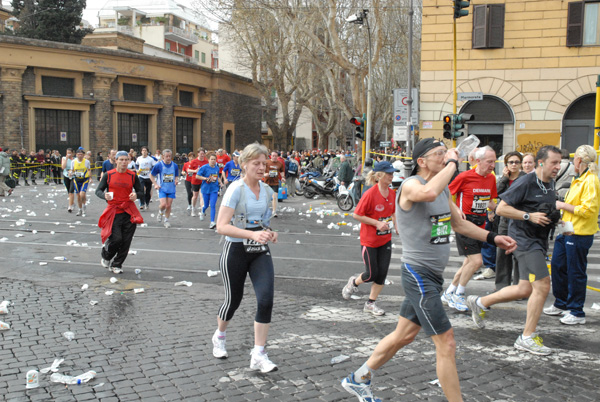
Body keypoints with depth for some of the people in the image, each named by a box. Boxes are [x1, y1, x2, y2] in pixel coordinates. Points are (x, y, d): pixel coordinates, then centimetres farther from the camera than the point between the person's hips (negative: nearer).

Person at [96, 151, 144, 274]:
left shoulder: (132, 175, 5)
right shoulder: (109, 175, 1)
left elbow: (141, 192, 11)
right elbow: (98, 191, 4)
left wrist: (136, 195, -12)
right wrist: (105, 196, -19)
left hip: (129, 211, 2)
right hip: (114, 211, -2)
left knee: (126, 241, 1)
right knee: (116, 238, -11)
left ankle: (117, 265, 20)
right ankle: (106, 257, 21)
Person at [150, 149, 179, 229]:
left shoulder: (175, 165, 1)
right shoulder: (159, 165, -8)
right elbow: (151, 175, 3)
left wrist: (176, 180, -7)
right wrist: (155, 184, -7)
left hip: (171, 189, 3)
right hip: (162, 188, -2)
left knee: (168, 205, 3)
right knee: (163, 204, -15)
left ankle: (166, 220, 23)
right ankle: (160, 213, 19)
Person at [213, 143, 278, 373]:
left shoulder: (267, 191, 5)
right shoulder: (236, 189, -15)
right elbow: (221, 226, -24)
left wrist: (269, 233, 0)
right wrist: (253, 234, -34)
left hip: (260, 252, 5)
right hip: (236, 252, -4)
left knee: (266, 299, -11)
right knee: (233, 300, 9)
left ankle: (258, 356, -2)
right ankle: (219, 337, 41)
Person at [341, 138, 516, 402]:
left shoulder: (444, 188, 12)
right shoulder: (410, 185, -16)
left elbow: (458, 223, 22)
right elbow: (429, 193, -41)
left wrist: (493, 238, 12)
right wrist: (453, 163, -27)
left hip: (433, 276, 9)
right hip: (418, 273, -9)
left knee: (403, 335, 18)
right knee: (446, 344, -6)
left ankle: (358, 380, 34)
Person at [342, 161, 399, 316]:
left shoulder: (392, 193, 1)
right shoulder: (370, 194, -19)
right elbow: (356, 215, -16)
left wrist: (395, 225, -1)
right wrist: (377, 223, -21)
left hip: (385, 240, 6)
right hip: (369, 240, -6)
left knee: (382, 274, 4)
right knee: (372, 274, 1)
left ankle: (371, 303, 19)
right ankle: (354, 282, 33)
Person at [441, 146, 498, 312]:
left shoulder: (491, 178, 7)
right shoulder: (465, 176, -12)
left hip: (480, 224, 7)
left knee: (469, 263, 11)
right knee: (476, 261, -13)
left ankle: (449, 294, 27)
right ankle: (458, 296, 5)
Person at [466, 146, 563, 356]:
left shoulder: (550, 184, 13)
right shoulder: (526, 182, -15)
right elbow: (502, 208, -16)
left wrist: (553, 217, 8)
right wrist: (529, 216, -21)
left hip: (539, 241, 9)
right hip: (524, 239, -9)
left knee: (525, 290, 11)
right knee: (542, 285, -14)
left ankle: (480, 303, 29)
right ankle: (527, 337, -2)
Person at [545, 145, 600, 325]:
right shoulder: (579, 179, 14)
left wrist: (564, 205, -16)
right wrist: (562, 205, 9)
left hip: (579, 234, -10)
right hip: (567, 231, 10)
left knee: (575, 273, -1)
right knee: (558, 266, 16)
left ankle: (577, 313, 11)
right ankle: (561, 305, 30)